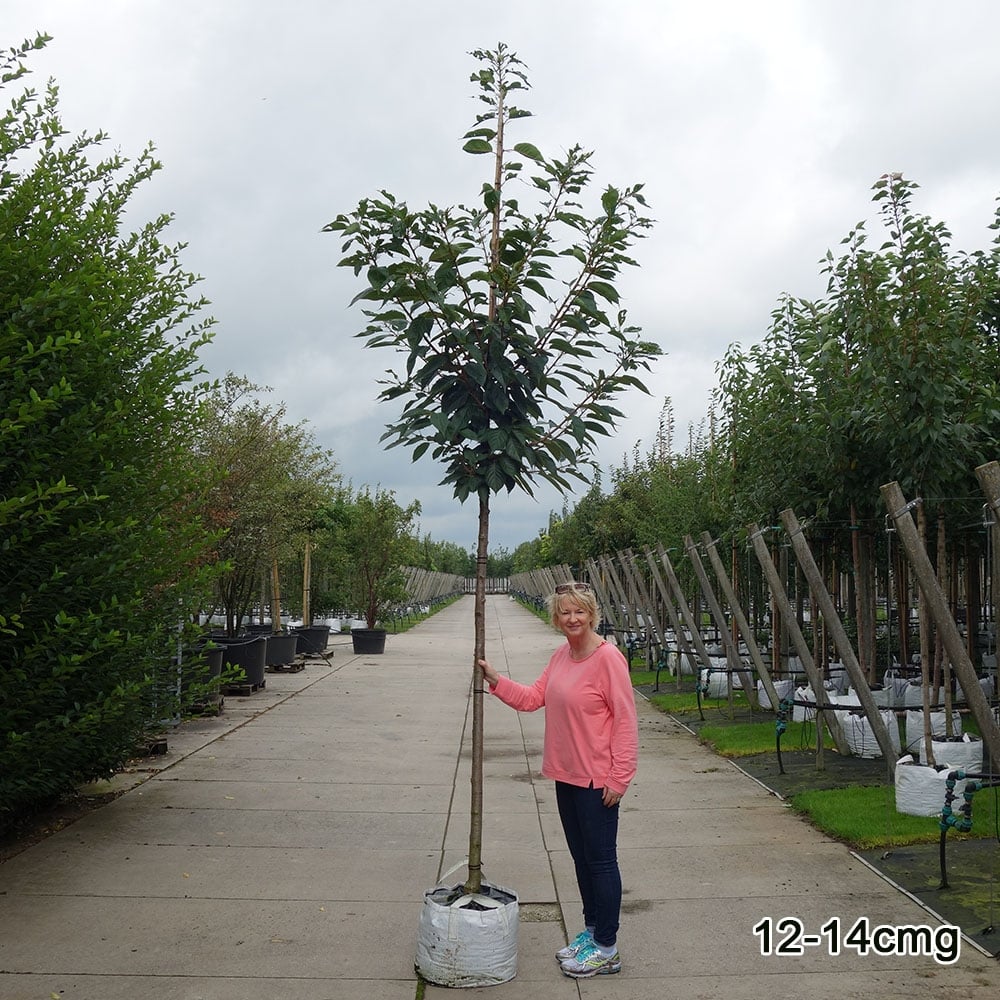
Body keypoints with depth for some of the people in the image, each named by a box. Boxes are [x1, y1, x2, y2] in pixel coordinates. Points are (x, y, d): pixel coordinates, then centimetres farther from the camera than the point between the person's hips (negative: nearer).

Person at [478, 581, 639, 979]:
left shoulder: (608, 658, -18)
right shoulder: (560, 656, 7)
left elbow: (625, 720, -18)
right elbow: (532, 698, 8)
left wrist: (619, 778, -18)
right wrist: (495, 680, -5)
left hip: (597, 780, -8)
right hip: (566, 775, 8)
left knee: (600, 859, 4)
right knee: (581, 856, 20)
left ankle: (606, 948, 18)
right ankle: (591, 931, 36)